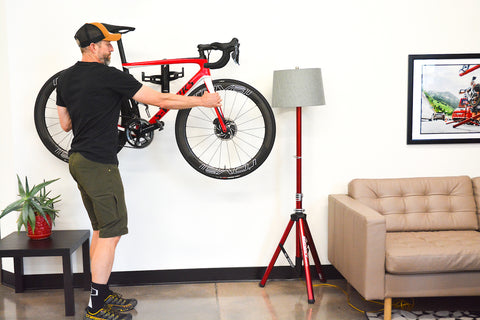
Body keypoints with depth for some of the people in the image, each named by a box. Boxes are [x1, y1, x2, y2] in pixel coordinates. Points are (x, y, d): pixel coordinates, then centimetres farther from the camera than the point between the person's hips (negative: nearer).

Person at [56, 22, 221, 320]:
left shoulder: (65, 78, 11)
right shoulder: (110, 76, -14)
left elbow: (65, 124, 17)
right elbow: (161, 99, -13)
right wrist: (203, 101, -4)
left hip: (78, 160, 9)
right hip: (99, 163, -9)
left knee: (101, 230, 16)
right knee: (111, 233, -3)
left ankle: (103, 294, 25)